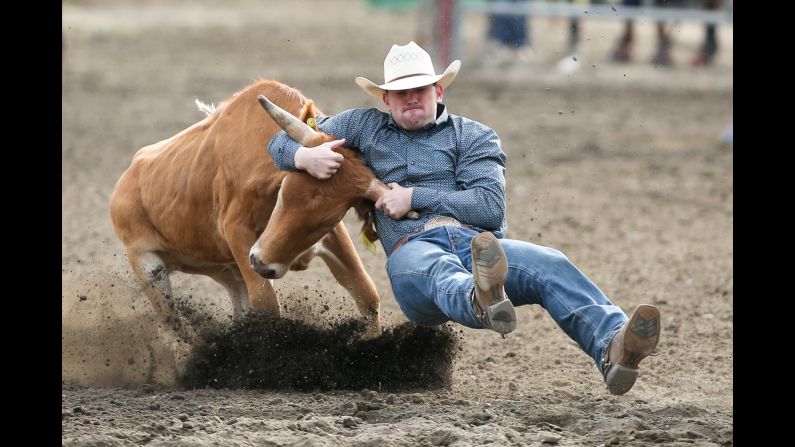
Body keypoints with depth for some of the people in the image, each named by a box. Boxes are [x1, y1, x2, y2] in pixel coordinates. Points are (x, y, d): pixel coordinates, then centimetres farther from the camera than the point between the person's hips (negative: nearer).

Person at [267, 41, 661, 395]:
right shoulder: (364, 127, 26)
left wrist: (414, 198, 0)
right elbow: (283, 142, 29)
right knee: (438, 271, -42)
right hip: (414, 248, -2)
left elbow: (491, 206, 4)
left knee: (550, 266, -31)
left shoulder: (474, 136, 20)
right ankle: (483, 303, -81)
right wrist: (304, 157, 2)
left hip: (479, 241, 2)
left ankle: (611, 349, -56)